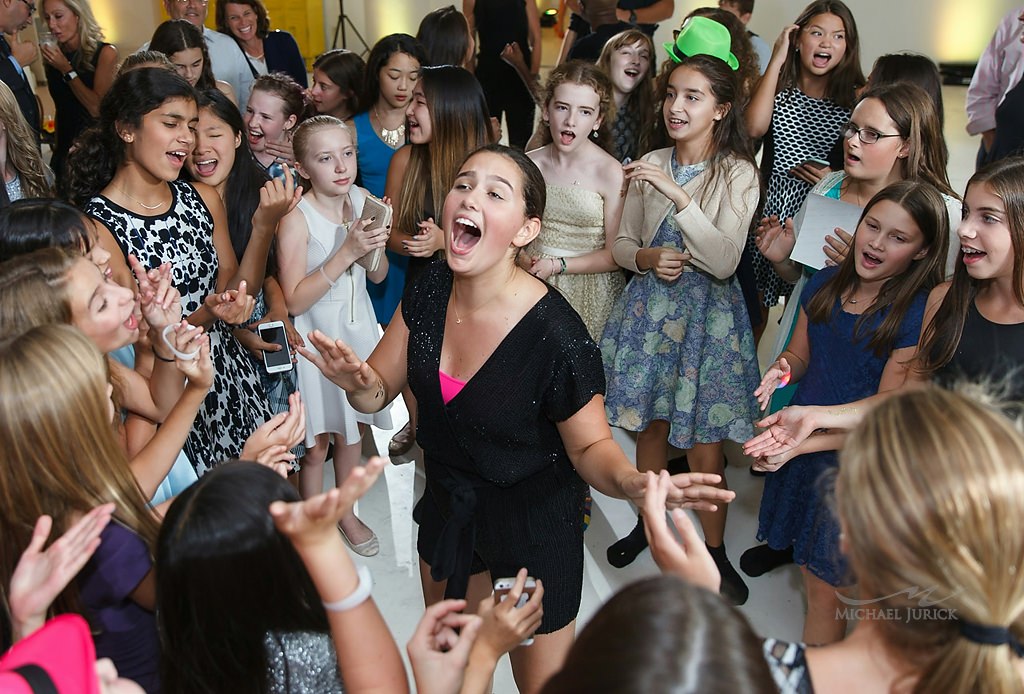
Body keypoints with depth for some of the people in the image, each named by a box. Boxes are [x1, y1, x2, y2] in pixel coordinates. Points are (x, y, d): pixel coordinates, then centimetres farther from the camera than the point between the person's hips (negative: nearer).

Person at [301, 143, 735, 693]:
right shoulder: (428, 293, -13)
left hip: (534, 521, -5)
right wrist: (359, 382, -27)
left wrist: (630, 481, -39)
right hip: (446, 504, 5)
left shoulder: (555, 334, -30)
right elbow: (379, 392, -3)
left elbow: (590, 446, -18)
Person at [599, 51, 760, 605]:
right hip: (650, 306, 4)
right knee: (651, 425, 16)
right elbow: (622, 243, 10)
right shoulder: (649, 165, 2)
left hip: (706, 314, -3)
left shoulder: (738, 173, -9)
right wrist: (646, 258, -12)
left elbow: (724, 262, -20)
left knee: (703, 445, 2)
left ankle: (714, 550, 24)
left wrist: (679, 196, -25)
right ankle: (648, 521, 38)